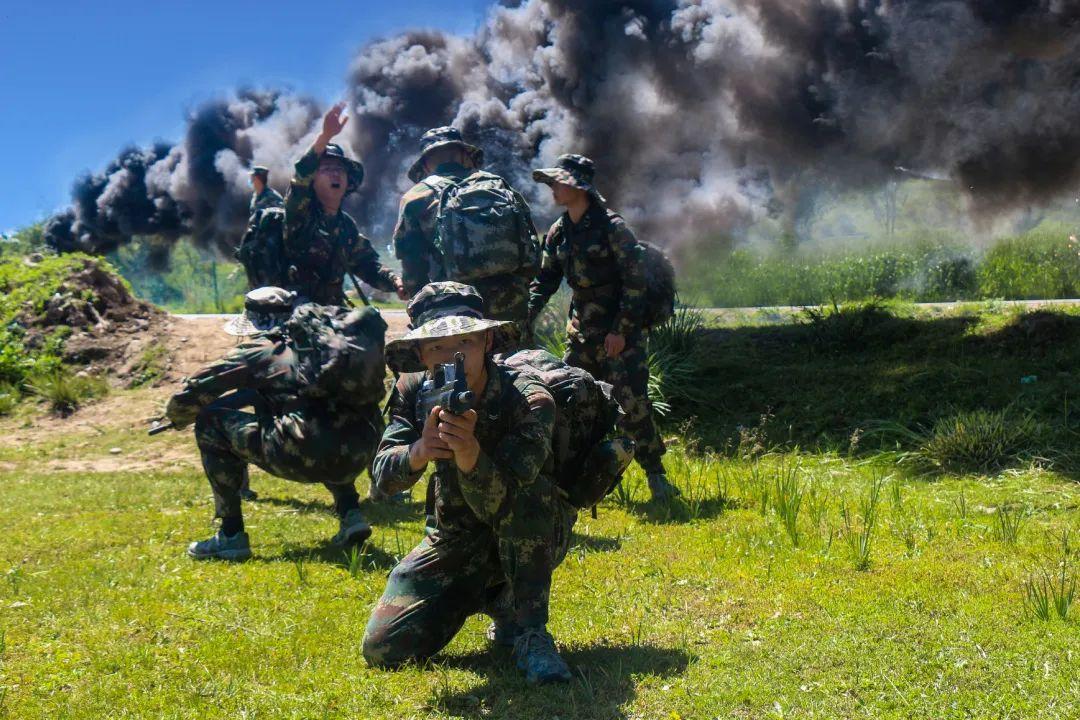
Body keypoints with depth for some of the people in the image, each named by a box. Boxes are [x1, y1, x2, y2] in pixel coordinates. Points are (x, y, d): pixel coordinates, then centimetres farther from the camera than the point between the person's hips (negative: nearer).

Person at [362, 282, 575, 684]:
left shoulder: (529, 402, -27)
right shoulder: (415, 392, -12)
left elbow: (502, 501, -38)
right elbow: (382, 477, -23)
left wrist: (470, 453, -59)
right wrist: (418, 453, -46)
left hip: (530, 540, -4)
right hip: (453, 541, 4)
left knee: (524, 489, -37)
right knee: (382, 649, -10)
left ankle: (529, 632, -22)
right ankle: (484, 598, 16)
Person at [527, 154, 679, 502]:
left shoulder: (611, 226, -13)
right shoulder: (559, 232, 8)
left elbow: (635, 279, -15)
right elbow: (545, 279, 14)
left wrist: (621, 330, -17)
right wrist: (524, 316, 0)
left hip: (621, 331, -7)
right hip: (581, 330, 7)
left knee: (632, 402, -10)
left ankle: (656, 476, 1)